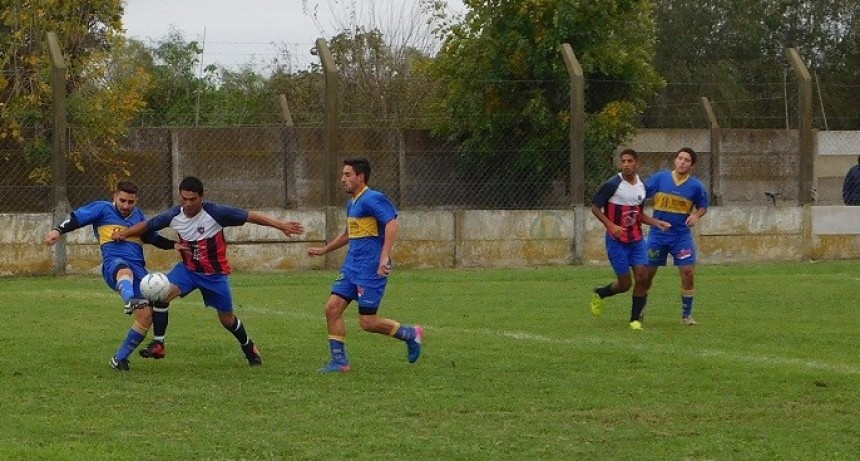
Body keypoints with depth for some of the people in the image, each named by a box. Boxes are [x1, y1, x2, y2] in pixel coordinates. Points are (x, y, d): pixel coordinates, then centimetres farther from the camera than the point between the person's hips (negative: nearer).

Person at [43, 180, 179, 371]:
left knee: (146, 316, -7)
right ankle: (130, 301, -81)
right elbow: (76, 218, 0)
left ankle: (119, 358, 9)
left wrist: (173, 245, 22)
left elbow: (152, 237, 37)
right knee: (125, 271, -44)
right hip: (114, 264, -6)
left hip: (138, 269, 6)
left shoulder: (138, 215, 25)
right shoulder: (103, 209, 9)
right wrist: (58, 230, -18)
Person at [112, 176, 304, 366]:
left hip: (216, 274, -2)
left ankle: (249, 347, 38)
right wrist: (123, 234, -12)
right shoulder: (173, 215, -12)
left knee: (227, 319, 8)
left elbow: (250, 216, -19)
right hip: (188, 269, 2)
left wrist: (280, 225, -20)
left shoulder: (216, 213, -23)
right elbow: (147, 225, 1)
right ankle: (158, 343, -17)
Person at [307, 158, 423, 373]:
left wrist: (385, 257, -34)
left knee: (367, 322, -8)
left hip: (371, 270, -9)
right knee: (332, 307, -1)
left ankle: (411, 334, 14)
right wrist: (324, 250, 36)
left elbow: (392, 224, -26)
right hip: (351, 267, 9)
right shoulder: (352, 203, 16)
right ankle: (339, 361, 5)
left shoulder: (372, 199, -13)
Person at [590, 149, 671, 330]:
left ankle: (635, 319, 4)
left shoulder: (641, 186, 8)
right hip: (617, 241, -5)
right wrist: (610, 225, -21)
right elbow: (595, 207, -8)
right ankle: (598, 294, 28)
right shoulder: (612, 185, -12)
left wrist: (657, 223, 5)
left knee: (642, 276, -7)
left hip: (637, 239, 5)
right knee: (624, 284, -3)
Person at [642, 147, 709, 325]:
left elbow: (703, 207, 10)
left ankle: (686, 314, 5)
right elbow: (640, 194, 1)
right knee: (647, 272, 4)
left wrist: (696, 215, -11)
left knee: (688, 272, -9)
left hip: (682, 235, 0)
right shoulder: (660, 178, -4)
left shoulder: (696, 186, -3)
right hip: (658, 234, 0)